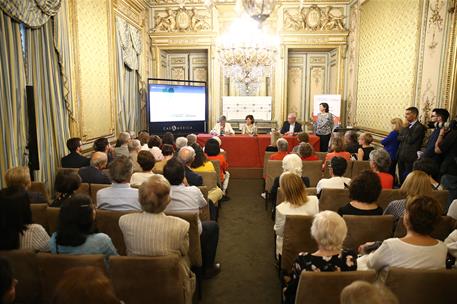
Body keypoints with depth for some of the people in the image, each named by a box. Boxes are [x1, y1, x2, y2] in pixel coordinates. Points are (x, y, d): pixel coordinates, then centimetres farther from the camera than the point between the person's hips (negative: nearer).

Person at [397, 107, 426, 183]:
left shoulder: (419, 127, -11)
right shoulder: (406, 126, 13)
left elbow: (410, 140, -19)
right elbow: (398, 138, 8)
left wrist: (405, 132, -8)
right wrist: (406, 138, -8)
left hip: (410, 158, -7)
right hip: (401, 156, 7)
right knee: (401, 178, 13)